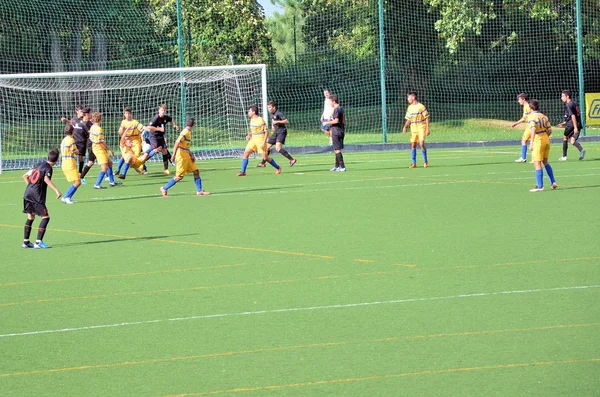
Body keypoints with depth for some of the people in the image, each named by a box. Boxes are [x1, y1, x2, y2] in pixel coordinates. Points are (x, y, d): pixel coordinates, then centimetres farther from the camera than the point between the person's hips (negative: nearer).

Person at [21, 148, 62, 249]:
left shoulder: (39, 165, 18)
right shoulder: (48, 168, -6)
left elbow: (25, 176, 24)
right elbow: (46, 179, -26)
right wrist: (57, 190, -31)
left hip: (27, 194, 8)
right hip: (37, 196, -8)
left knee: (30, 217, 17)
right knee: (45, 217, -3)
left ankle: (25, 241, 17)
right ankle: (38, 242, -10)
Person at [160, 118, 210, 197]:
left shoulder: (188, 133, 13)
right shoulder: (185, 132, -16)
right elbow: (177, 142, -25)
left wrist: (191, 155, 17)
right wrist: (174, 155, -28)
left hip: (187, 157, 9)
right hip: (182, 157, -9)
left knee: (196, 172, 7)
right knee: (179, 176, -6)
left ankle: (199, 191, 11)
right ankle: (164, 188, 5)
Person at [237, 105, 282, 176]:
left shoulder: (260, 120, -15)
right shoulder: (252, 120, 9)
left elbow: (266, 132, -14)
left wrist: (264, 142, -19)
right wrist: (249, 135, 5)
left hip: (260, 140, -7)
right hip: (253, 140, 7)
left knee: (265, 158, -3)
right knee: (246, 153, -7)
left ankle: (278, 168, 19)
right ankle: (243, 172, -6)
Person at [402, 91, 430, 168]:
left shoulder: (421, 106, -8)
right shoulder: (410, 108, 10)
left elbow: (426, 118, -6)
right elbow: (408, 120, 16)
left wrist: (427, 129, -11)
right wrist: (405, 127, 0)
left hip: (421, 128, -6)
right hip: (413, 129, 6)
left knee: (421, 144, -16)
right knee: (413, 145, 1)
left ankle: (425, 161, 0)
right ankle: (414, 163, 6)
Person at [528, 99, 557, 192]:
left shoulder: (532, 117, -10)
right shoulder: (544, 116, 10)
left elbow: (533, 130, -24)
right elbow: (549, 130, 10)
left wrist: (531, 142, -27)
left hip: (538, 141, -7)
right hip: (546, 140, 7)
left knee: (537, 164, -2)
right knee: (545, 162, 21)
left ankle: (540, 186, -3)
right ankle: (553, 182, 20)